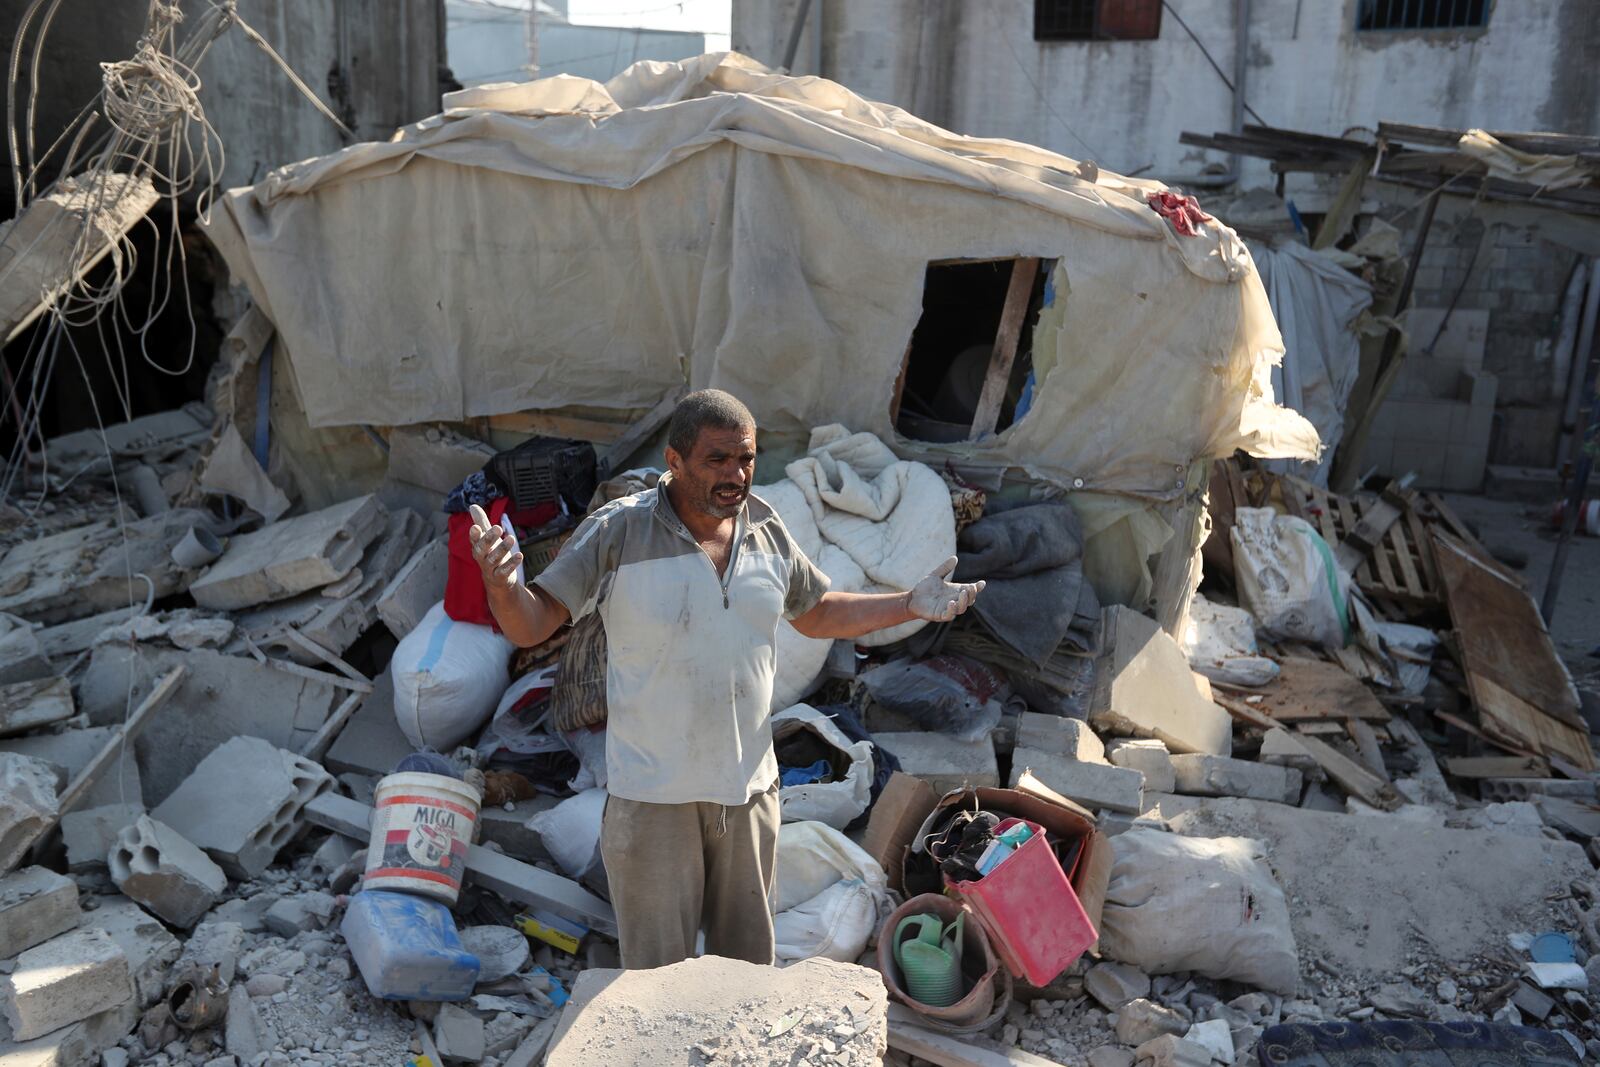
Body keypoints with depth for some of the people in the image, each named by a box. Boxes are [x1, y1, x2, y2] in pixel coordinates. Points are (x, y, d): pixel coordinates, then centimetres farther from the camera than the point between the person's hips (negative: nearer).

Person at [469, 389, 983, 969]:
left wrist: (912, 605, 4)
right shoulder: (618, 531, -15)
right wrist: (502, 584, -37)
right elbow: (530, 625, -15)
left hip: (749, 786, 4)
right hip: (653, 796, -4)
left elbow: (818, 614, 14)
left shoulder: (766, 529, -1)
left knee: (748, 965, 21)